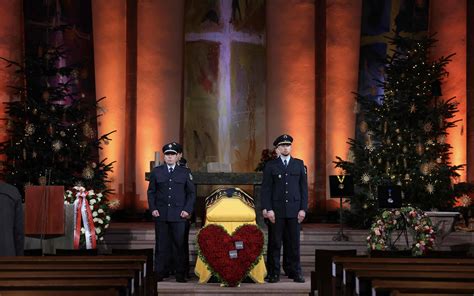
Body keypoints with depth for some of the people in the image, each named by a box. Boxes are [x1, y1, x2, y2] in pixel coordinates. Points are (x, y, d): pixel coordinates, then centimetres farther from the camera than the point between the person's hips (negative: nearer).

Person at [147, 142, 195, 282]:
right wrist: (152, 208, -1)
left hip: (179, 215, -1)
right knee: (161, 244, 3)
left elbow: (191, 193, 8)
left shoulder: (185, 172, 6)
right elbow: (151, 192, 11)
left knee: (179, 244, 0)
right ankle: (160, 273, 8)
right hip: (161, 214, 1)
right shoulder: (156, 172, 9)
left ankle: (180, 274, 5)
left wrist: (187, 210, -3)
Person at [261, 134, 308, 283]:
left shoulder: (299, 164, 10)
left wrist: (303, 209, 0)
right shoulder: (270, 165, 6)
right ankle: (274, 273, 5)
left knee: (294, 242, 2)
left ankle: (295, 272, 9)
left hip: (294, 210, 1)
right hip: (277, 210, -1)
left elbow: (304, 187, 8)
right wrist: (268, 209, -7)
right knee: (275, 243, 1)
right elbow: (266, 189, 2)